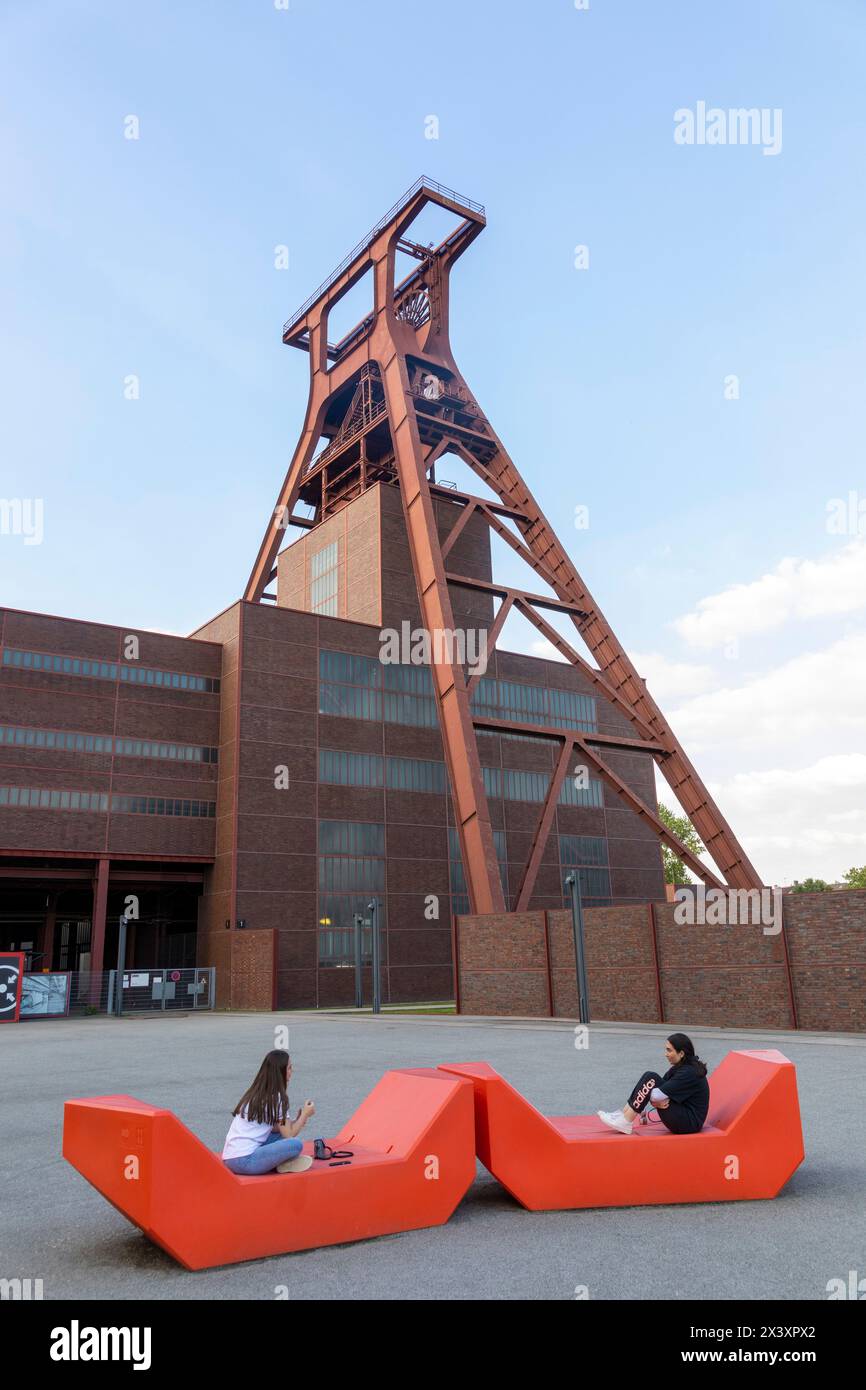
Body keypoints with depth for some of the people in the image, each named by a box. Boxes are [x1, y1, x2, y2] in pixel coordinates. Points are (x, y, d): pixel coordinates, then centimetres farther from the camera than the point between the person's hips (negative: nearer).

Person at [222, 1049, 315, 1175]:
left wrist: (297, 1121, 14)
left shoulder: (255, 1093, 17)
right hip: (244, 1161, -9)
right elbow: (289, 1134, -4)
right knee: (296, 1144, -19)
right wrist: (305, 1114, 10)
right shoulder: (276, 1097, -8)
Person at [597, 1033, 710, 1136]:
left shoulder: (689, 1072, -20)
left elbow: (658, 1095, -26)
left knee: (651, 1080, -17)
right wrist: (655, 1101, -13)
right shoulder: (680, 1068, 10)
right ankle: (623, 1114, -3)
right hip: (683, 1117, 9)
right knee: (650, 1076, -2)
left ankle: (625, 1122, -14)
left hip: (690, 1122, -9)